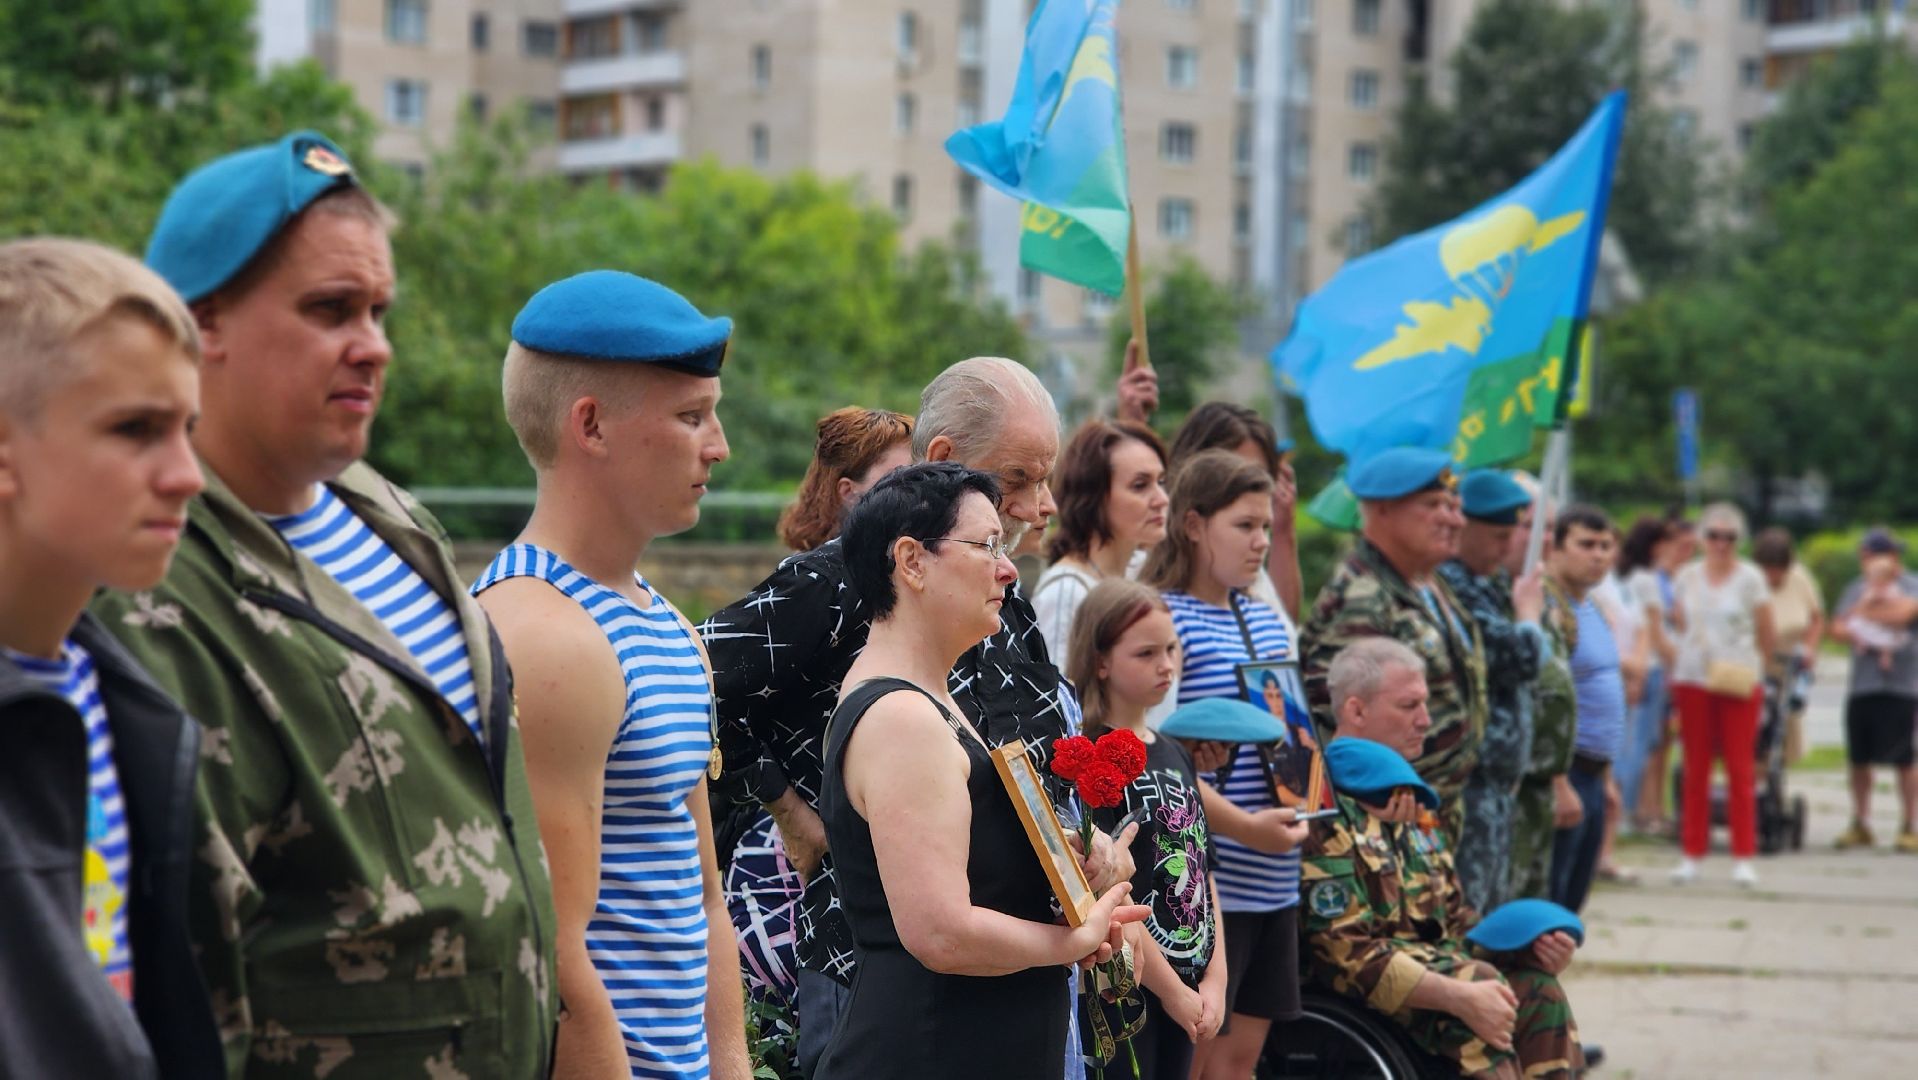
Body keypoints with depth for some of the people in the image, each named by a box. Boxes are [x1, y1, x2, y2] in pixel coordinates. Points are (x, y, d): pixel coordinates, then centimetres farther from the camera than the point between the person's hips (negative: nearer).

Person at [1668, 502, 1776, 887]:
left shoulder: (1750, 578, 0)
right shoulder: (1687, 577, 8)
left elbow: (1765, 636, 5)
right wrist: (1674, 671, 7)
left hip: (1739, 682, -2)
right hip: (1693, 679, 2)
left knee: (1741, 768, -2)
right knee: (1695, 768, 4)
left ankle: (1743, 858, 2)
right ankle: (1692, 853, 9)